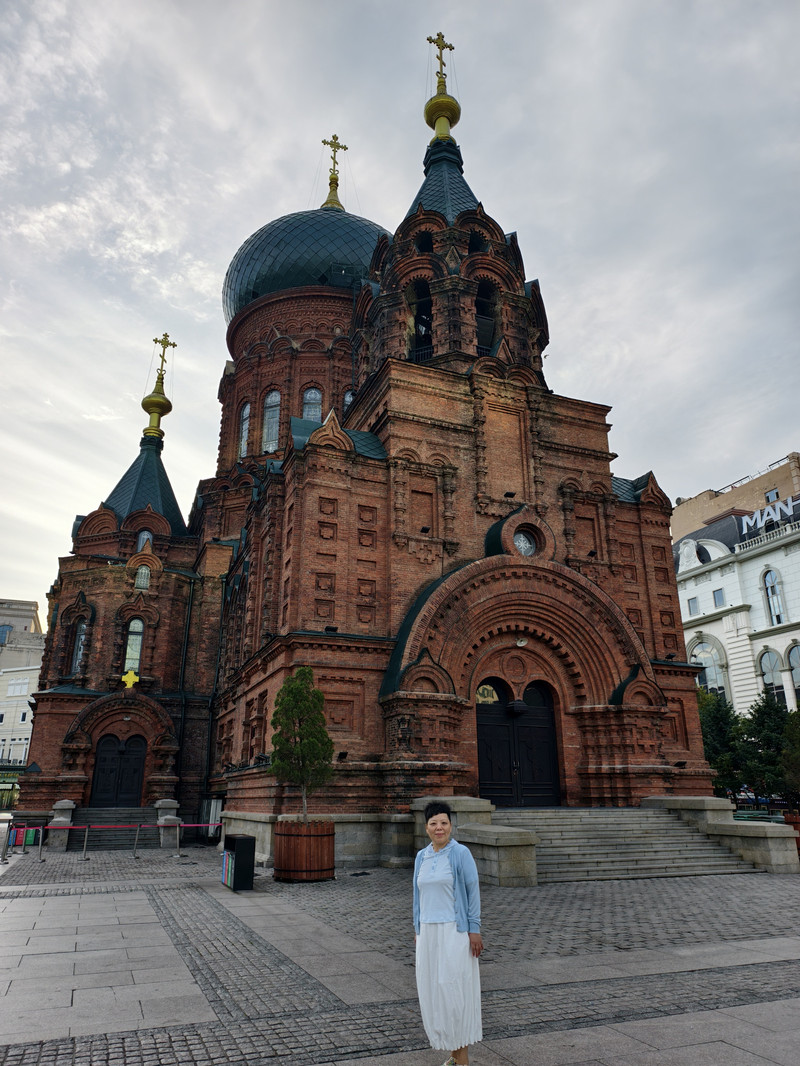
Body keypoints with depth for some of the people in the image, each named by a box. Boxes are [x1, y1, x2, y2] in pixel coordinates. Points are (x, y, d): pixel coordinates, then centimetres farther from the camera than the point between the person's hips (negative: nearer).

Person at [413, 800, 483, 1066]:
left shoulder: (461, 853, -10)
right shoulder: (421, 857, 6)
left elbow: (473, 891, -9)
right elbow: (418, 895, 13)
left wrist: (474, 930, -11)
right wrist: (418, 931, 13)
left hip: (455, 931, -6)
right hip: (429, 932, 6)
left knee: (455, 990, -2)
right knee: (434, 991, 10)